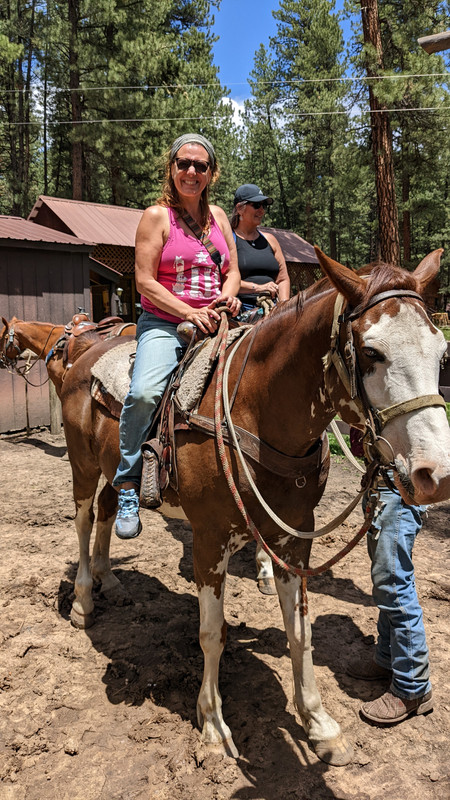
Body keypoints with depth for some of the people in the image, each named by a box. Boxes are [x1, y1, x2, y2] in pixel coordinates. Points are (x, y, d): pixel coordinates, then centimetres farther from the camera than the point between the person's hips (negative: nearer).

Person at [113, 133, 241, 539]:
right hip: (164, 323, -5)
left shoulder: (217, 215, 15)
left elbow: (232, 270, 19)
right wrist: (189, 312, -19)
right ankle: (128, 487, -15)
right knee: (144, 392, -31)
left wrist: (229, 293, -5)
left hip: (212, 321, 6)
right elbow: (145, 281, -8)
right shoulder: (157, 216, -1)